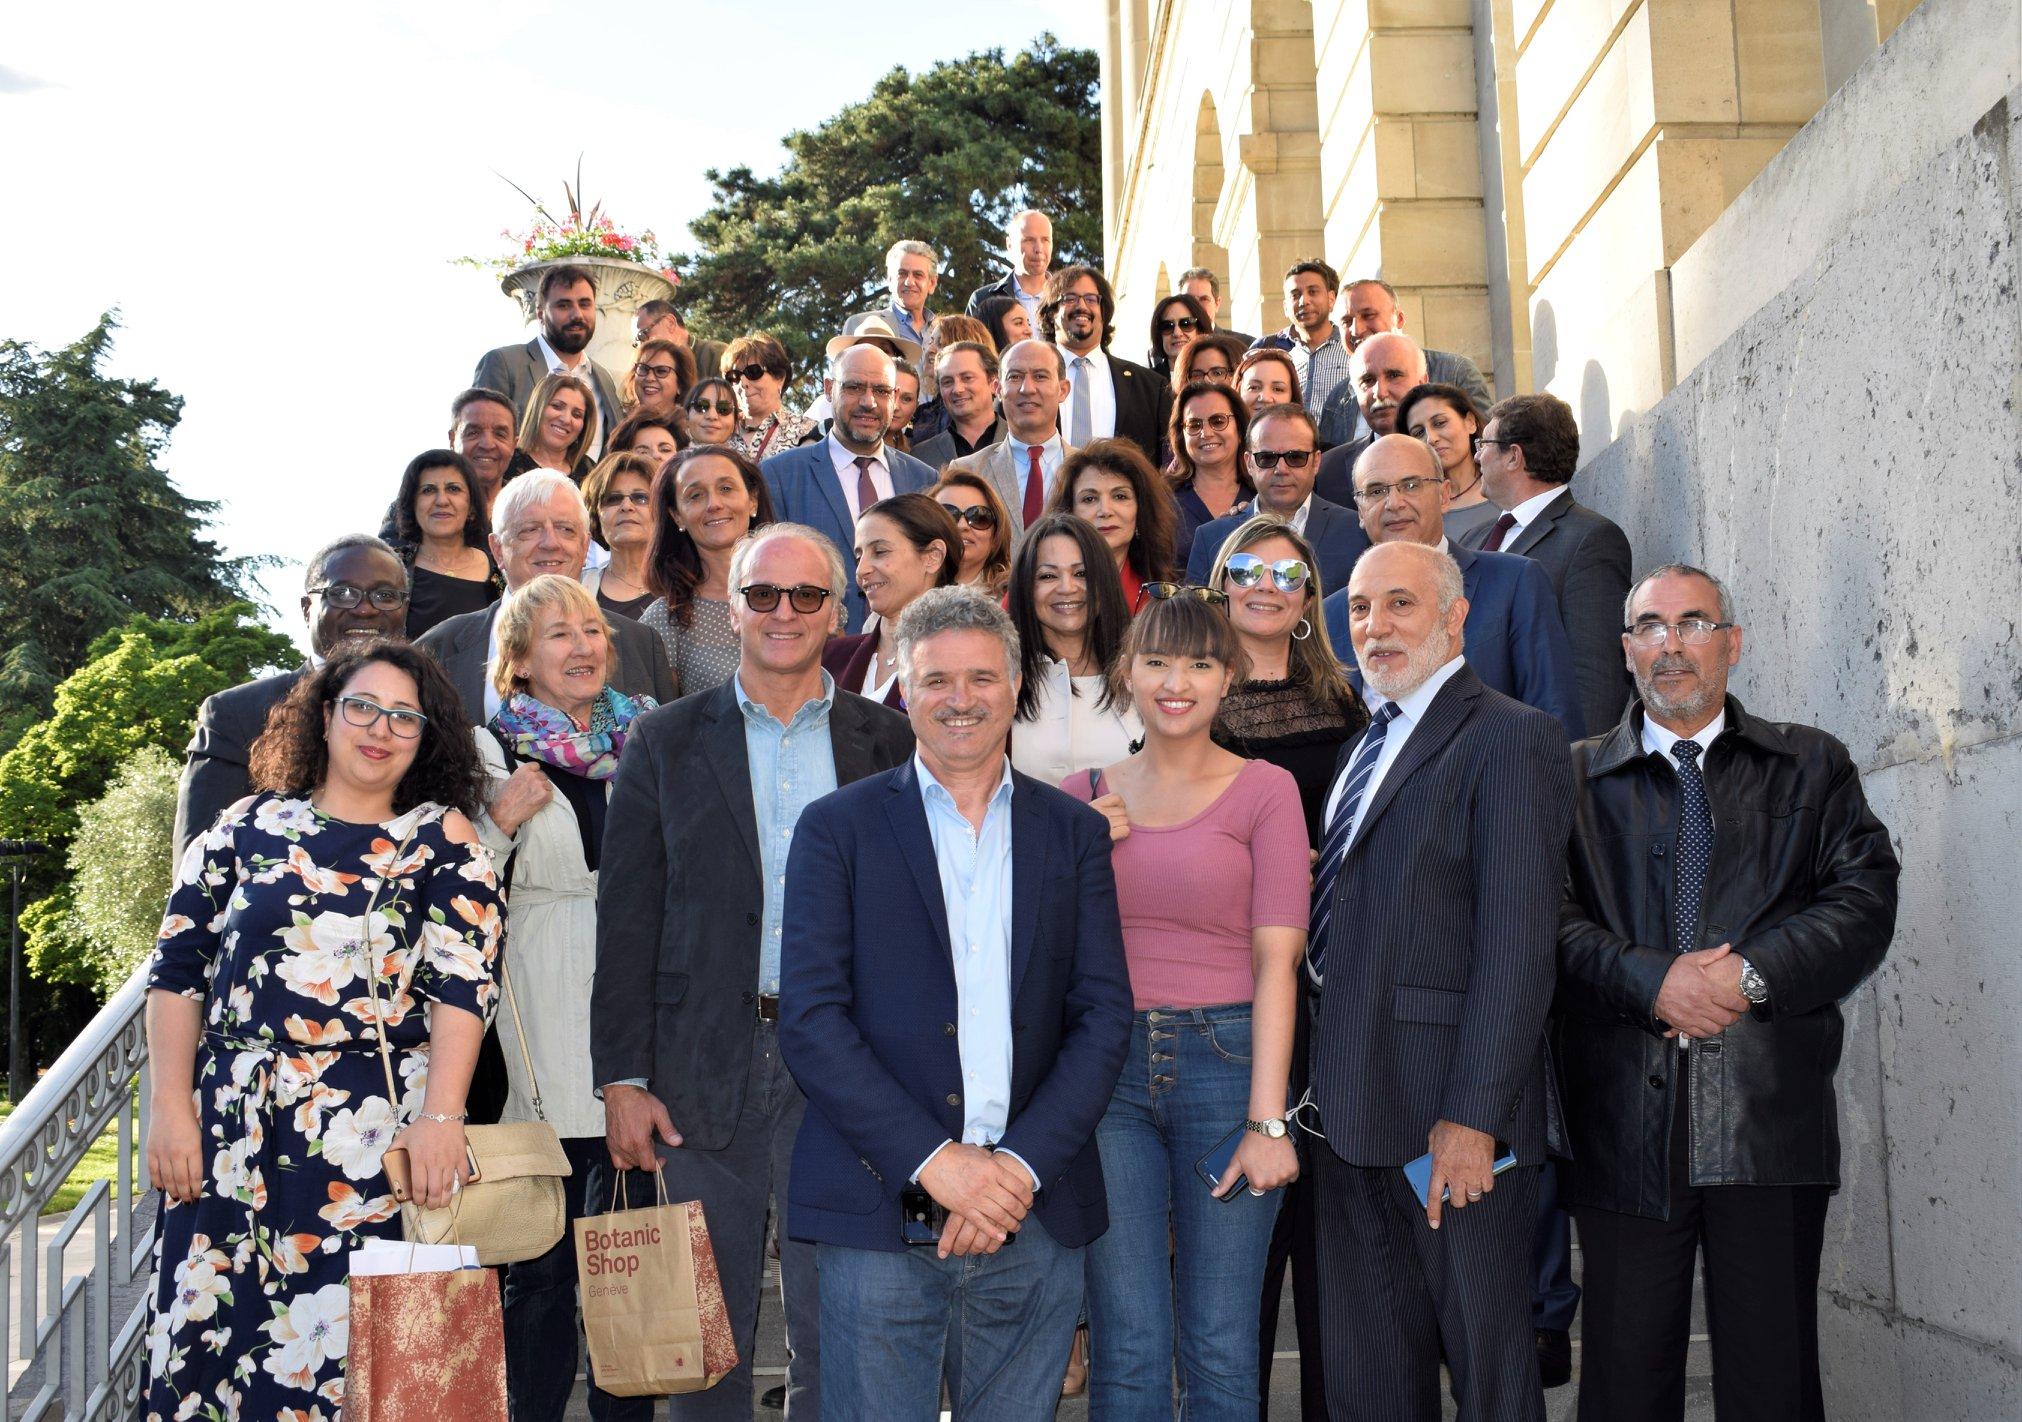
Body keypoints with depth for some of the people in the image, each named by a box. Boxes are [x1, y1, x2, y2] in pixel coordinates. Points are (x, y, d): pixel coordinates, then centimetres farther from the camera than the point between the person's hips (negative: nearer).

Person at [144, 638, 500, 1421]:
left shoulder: (443, 841, 5)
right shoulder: (247, 826, 10)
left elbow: (464, 981, -5)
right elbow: (178, 970, 9)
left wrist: (440, 1117, -15)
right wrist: (169, 1107, 1)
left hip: (380, 1131, -2)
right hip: (233, 1128, 2)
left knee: (347, 1341, -5)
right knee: (213, 1328, 0)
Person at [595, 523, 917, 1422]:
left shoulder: (887, 743, 6)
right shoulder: (667, 742, 5)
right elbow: (627, 919, 2)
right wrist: (622, 1079, -4)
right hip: (705, 1069, 0)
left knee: (838, 1331, 5)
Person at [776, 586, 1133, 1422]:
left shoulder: (1073, 833, 11)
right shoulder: (838, 828, 4)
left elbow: (1104, 1015, 5)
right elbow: (809, 1020, -5)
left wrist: (1022, 1164, -9)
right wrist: (934, 1160, -13)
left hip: (1037, 1216, 2)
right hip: (880, 1215, -2)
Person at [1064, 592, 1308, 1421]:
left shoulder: (1264, 791, 1)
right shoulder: (1083, 800, 9)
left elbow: (1276, 957, -6)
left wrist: (1267, 1120, -13)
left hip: (1225, 1062, -2)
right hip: (1108, 1069, 2)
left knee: (1220, 1347, 4)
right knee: (1126, 1345, 2)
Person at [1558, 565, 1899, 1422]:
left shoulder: (1812, 766, 13)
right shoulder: (1576, 777, 11)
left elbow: (1865, 901, 1)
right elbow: (1555, 920, 0)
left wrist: (1753, 973, -12)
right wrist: (1653, 980, -15)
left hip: (1769, 1118, 0)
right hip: (1626, 1121, 0)